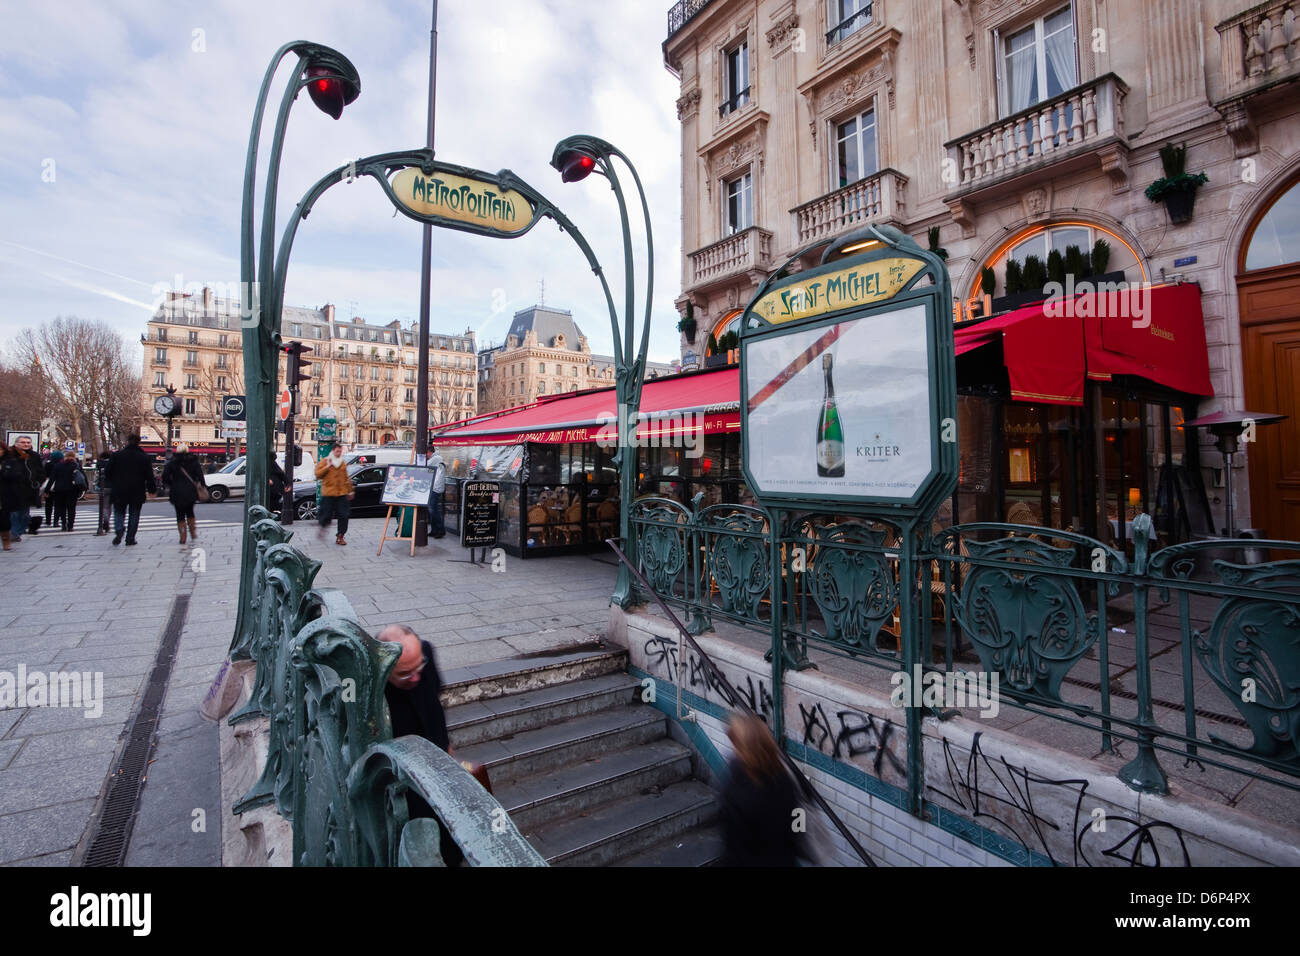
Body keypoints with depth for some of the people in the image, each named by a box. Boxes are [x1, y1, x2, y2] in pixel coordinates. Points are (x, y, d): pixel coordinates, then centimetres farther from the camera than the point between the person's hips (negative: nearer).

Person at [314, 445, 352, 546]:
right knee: (327, 515, 2)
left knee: (344, 515, -4)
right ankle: (323, 527, 34)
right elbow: (318, 474, -5)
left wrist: (349, 491, 18)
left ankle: (340, 536, 5)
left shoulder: (343, 463, 14)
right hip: (328, 493, -3)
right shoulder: (324, 461, 3)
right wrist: (327, 467, -14)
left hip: (342, 493, 3)